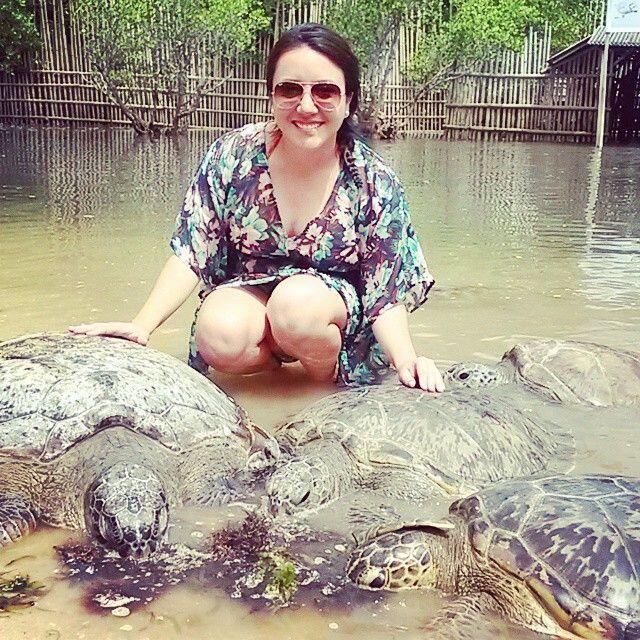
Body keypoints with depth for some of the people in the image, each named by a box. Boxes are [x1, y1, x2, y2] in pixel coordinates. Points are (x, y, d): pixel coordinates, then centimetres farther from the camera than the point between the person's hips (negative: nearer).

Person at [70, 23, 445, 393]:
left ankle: (332, 372, -4)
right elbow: (190, 254, -9)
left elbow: (385, 294, -12)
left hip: (339, 303, -1)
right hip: (249, 293, 1)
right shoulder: (233, 156, -11)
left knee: (296, 301, -36)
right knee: (219, 337, -32)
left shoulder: (374, 183, -13)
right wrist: (142, 326, -22)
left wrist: (406, 359, -31)